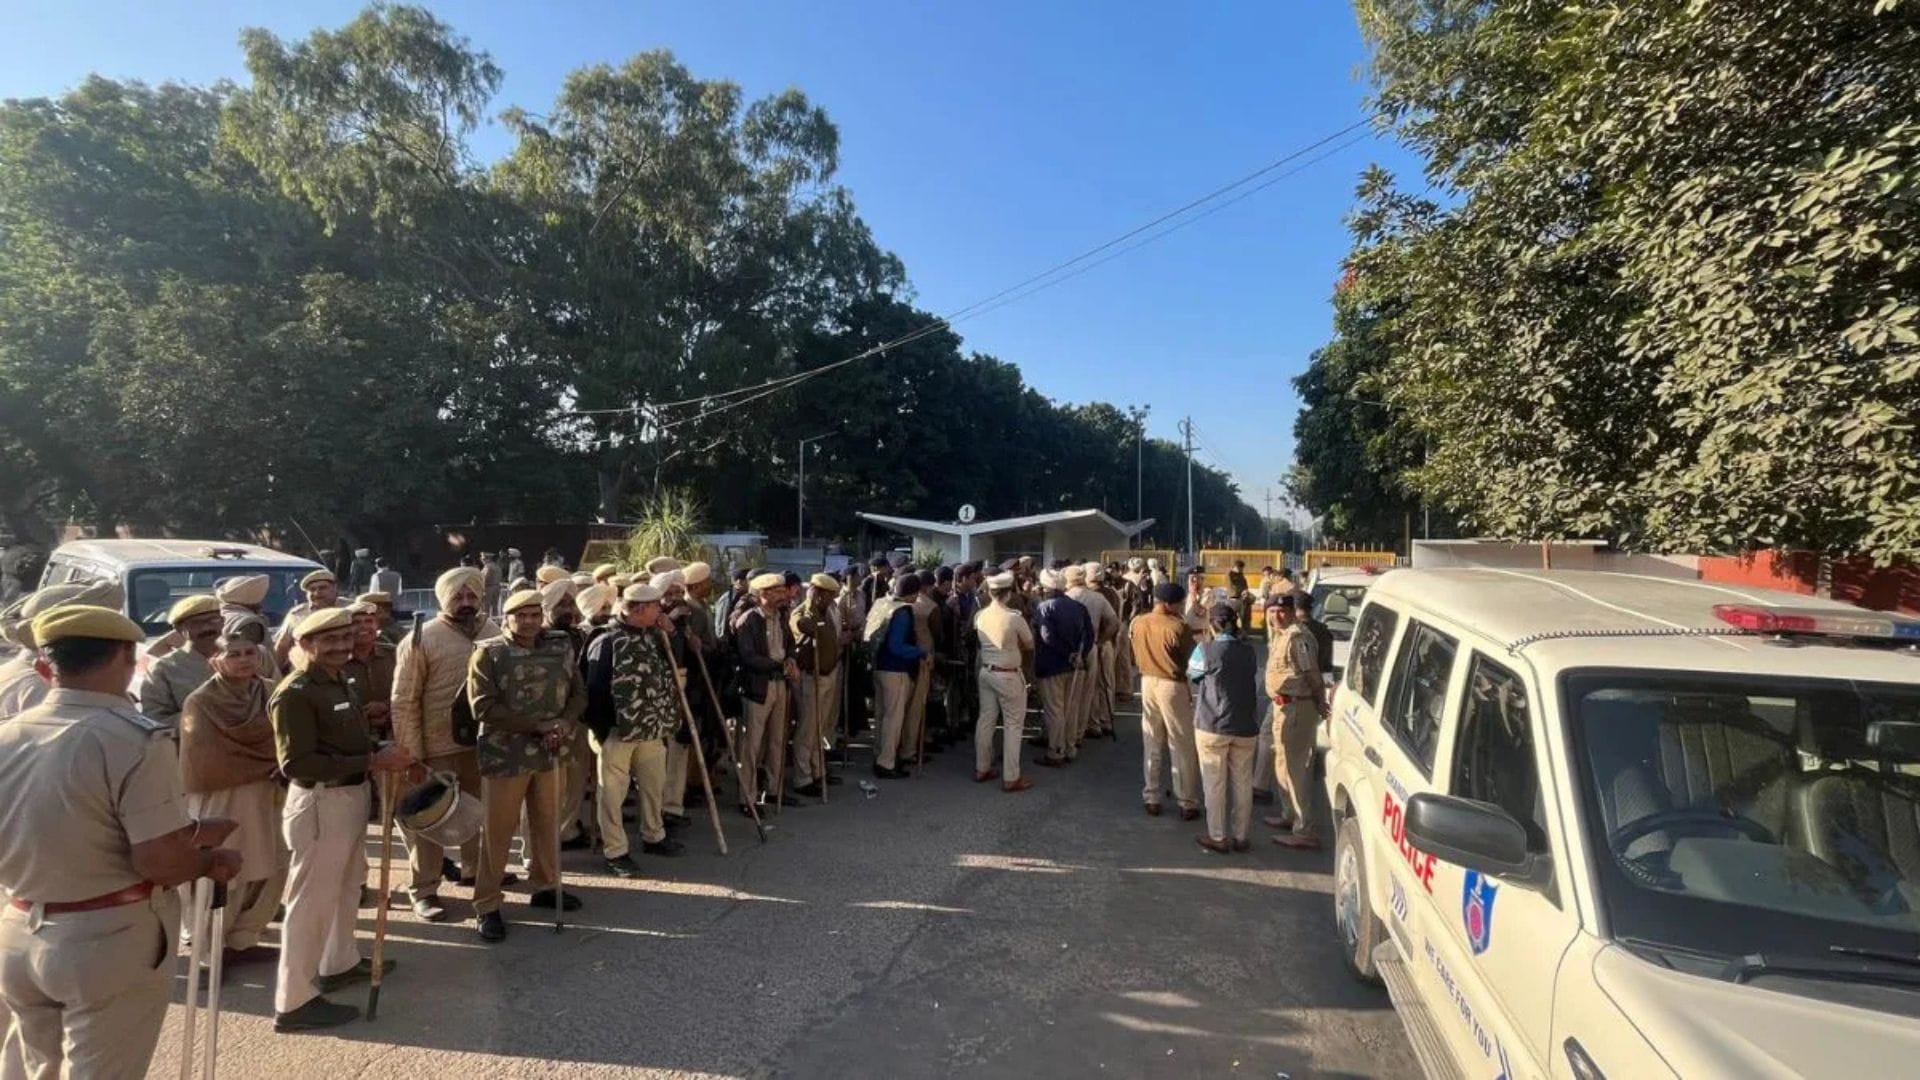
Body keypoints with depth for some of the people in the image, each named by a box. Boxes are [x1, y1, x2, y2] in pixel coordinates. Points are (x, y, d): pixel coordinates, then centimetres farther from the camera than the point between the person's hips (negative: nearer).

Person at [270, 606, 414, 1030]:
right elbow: (297, 764, -26)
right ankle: (294, 1002, 13)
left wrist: (386, 754, -2)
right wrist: (372, 762, -26)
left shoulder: (339, 683, 9)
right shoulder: (294, 693, -20)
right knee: (312, 899, 0)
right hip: (321, 803, -10)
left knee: (348, 884, 25)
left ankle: (340, 964, 44)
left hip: (351, 797, 10)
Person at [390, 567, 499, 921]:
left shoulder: (493, 633, 3)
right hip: (439, 745, -4)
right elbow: (404, 701, -9)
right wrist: (411, 753, -12)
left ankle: (475, 869, 37)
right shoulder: (421, 639, -9)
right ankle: (424, 890, 18)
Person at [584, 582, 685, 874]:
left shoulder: (655, 637, 6)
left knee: (655, 785, 19)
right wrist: (599, 731, -16)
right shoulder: (606, 643, -16)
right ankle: (615, 851, 17)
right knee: (612, 792, 5)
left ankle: (654, 836, 37)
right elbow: (595, 690, -16)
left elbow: (665, 677, 16)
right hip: (617, 731, -7)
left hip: (652, 730, 7)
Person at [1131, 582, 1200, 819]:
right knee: (1183, 748, 6)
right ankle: (1187, 803, 12)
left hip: (1148, 683, 5)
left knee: (1152, 745, 16)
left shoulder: (1137, 623, -2)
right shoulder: (1179, 627, -19)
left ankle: (1151, 798, 21)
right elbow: (1191, 660, -9)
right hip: (1173, 686, -5)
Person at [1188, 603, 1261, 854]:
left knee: (1214, 783, 7)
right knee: (1242, 783, 13)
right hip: (1246, 727, 4)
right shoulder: (1249, 652, 2)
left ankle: (1217, 837, 13)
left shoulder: (1205, 649, -10)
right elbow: (1256, 686, 8)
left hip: (1212, 725, -4)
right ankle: (1240, 836, 21)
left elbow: (1192, 675, 5)